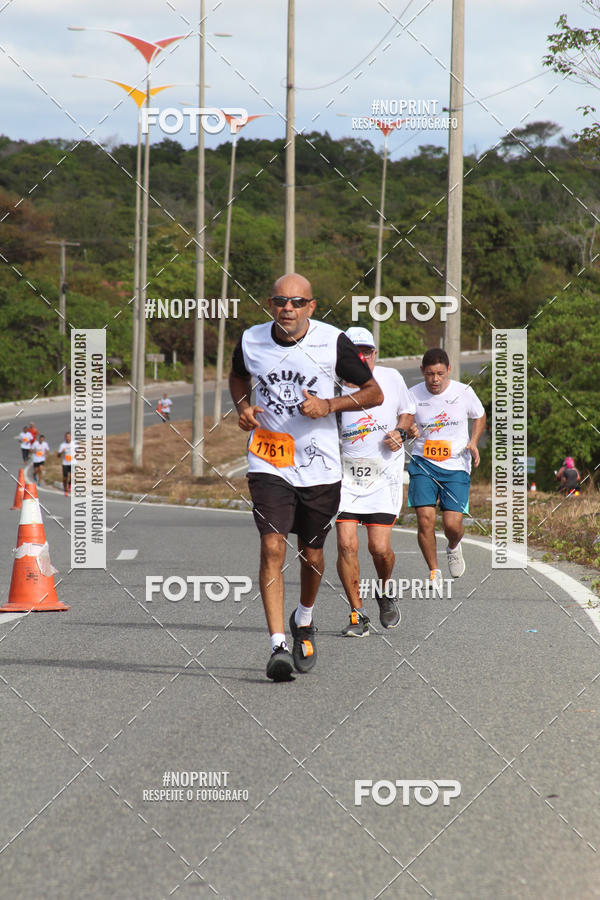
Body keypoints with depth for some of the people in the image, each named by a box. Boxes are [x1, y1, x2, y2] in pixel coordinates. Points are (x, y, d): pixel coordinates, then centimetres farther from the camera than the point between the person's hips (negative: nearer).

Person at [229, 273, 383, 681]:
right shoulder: (251, 341, -2)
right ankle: (278, 645, -17)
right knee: (272, 548, -16)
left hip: (319, 467, 0)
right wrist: (244, 406, 0)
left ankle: (304, 621, 42)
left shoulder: (333, 342, -9)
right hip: (268, 464, 0)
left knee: (311, 555, 12)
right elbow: (238, 376, 21)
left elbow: (374, 392, -1)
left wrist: (328, 405, -16)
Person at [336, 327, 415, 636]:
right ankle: (357, 615, 3)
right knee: (347, 544, -11)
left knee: (380, 548, -7)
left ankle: (385, 592, 26)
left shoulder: (391, 378, 0)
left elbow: (407, 411, 17)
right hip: (345, 475, 0)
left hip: (385, 475, 1)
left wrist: (400, 432, -3)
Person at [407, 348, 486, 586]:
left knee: (452, 524, -9)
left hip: (456, 466, 0)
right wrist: (408, 432, -15)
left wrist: (473, 443, -2)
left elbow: (479, 416, 15)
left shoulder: (463, 392, -4)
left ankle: (453, 547, 29)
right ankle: (434, 572, 5)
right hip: (423, 463, 0)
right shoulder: (413, 395, -4)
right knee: (425, 518, -15)